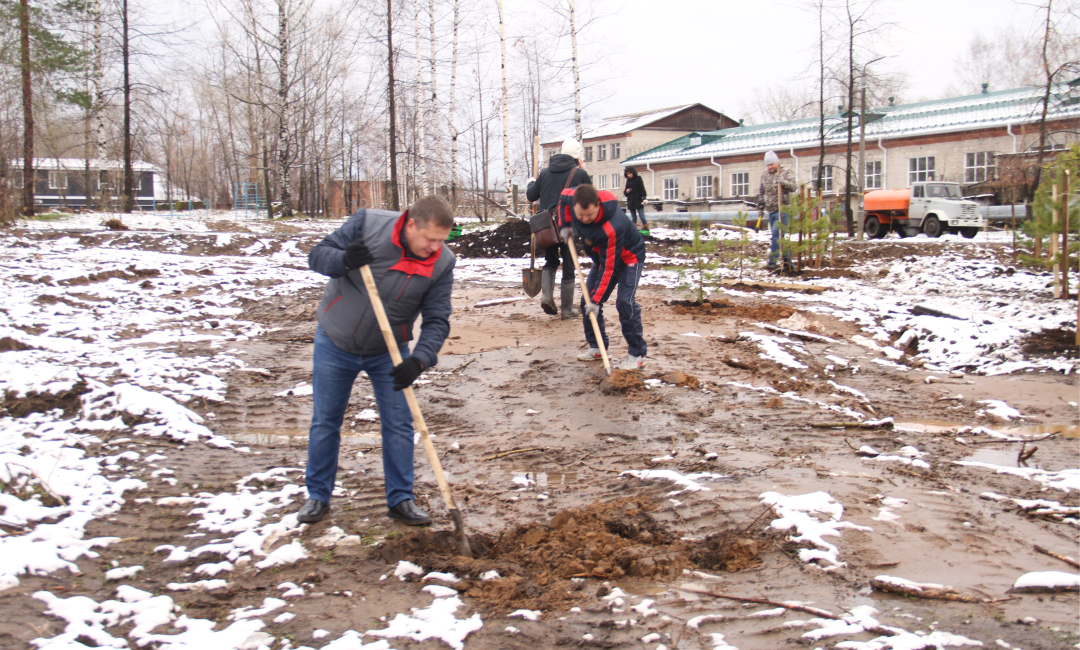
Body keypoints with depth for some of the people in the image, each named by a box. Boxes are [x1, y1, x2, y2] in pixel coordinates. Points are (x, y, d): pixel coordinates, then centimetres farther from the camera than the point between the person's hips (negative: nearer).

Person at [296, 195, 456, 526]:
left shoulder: (442, 262, -16)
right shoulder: (367, 224, -21)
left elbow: (437, 321, -15)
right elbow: (317, 255, -14)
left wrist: (419, 360, -31)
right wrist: (344, 261, -36)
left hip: (388, 353, 1)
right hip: (334, 346, -1)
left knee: (399, 425, 2)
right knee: (324, 423, 9)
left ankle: (400, 499, 17)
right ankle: (318, 496, 25)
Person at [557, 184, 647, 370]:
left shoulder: (612, 227, -42)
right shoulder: (572, 199, -24)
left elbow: (609, 267, -35)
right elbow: (564, 196, 5)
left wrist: (596, 299, -33)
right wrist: (565, 224, -7)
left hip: (628, 257, -8)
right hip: (602, 256, 8)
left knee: (625, 302, -22)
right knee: (587, 300, 4)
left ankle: (637, 354, -13)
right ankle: (597, 347, 17)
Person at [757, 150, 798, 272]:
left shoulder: (786, 173, -3)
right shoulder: (764, 175, 14)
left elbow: (793, 187, -17)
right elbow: (761, 192, 22)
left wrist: (783, 182, -35)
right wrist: (760, 207, 20)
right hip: (771, 210, 7)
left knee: (776, 234, -15)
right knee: (779, 236, 9)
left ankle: (773, 262, -15)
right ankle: (787, 261, 16)